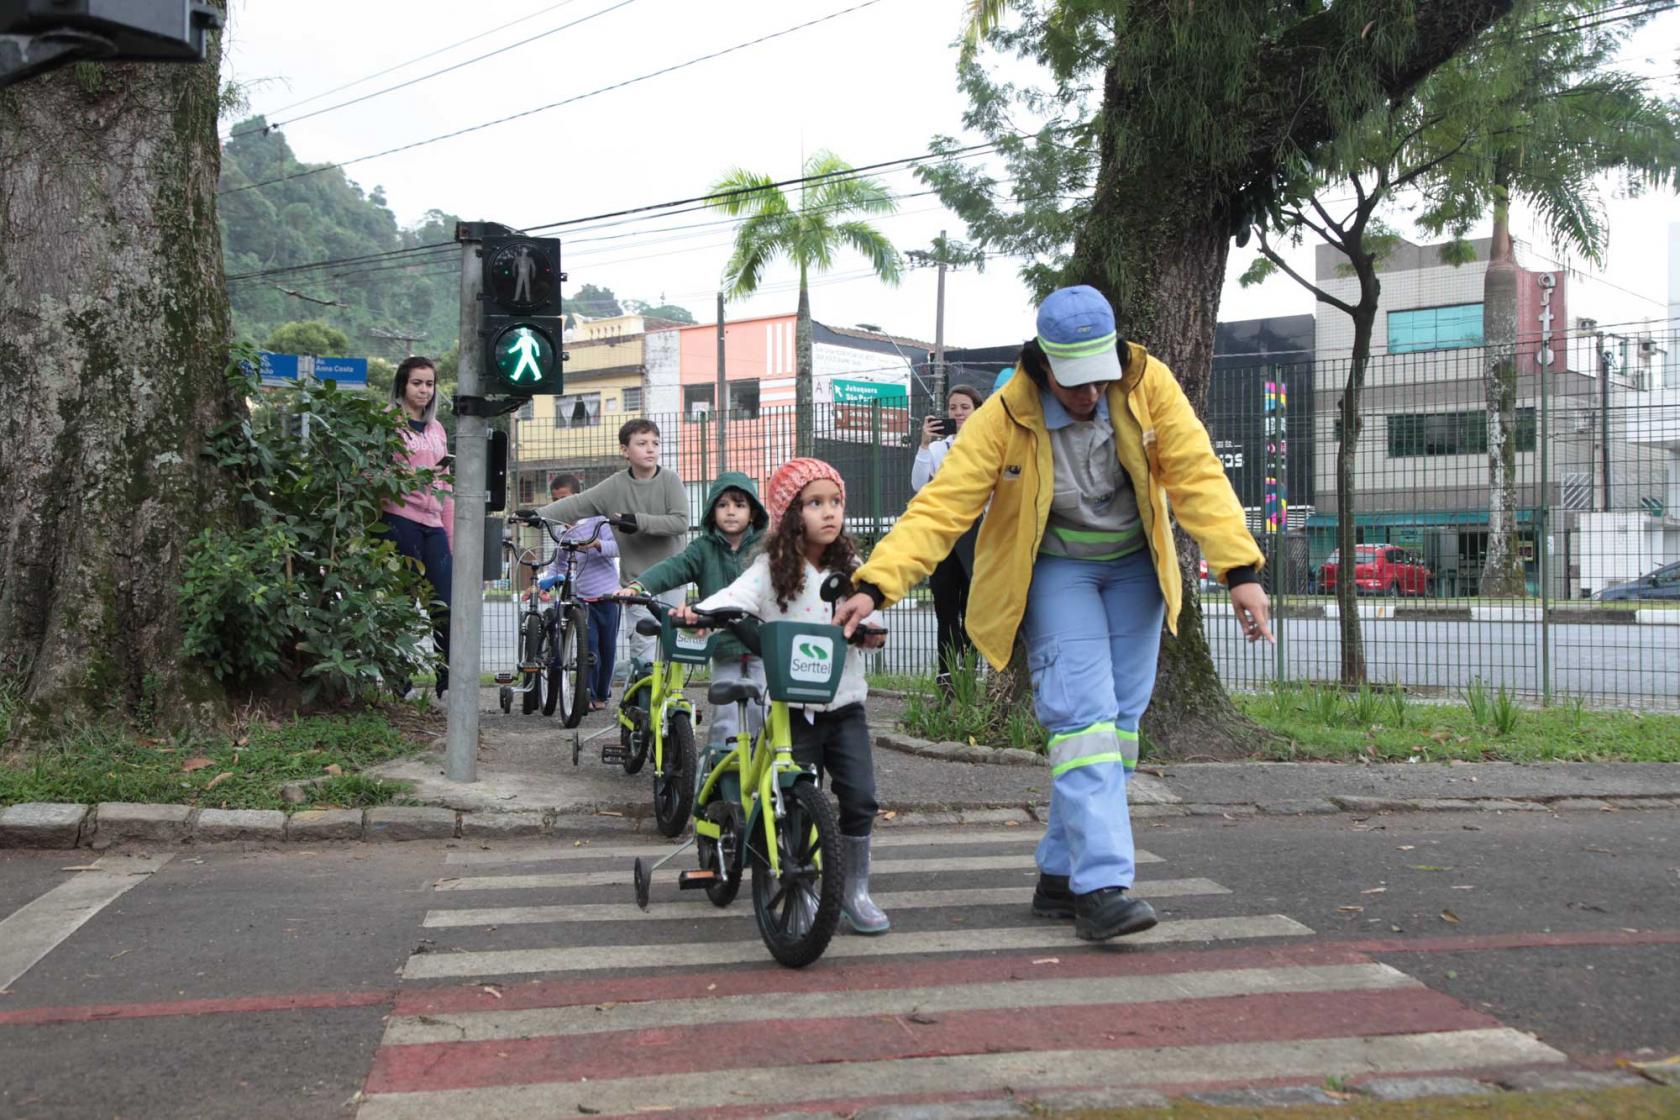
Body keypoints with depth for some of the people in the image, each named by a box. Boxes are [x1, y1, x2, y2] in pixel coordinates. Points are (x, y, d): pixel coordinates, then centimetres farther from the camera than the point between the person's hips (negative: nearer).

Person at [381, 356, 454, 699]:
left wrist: (451, 536, 16)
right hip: (400, 519, -5)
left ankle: (446, 684, 1)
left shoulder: (436, 429, 22)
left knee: (445, 604, -3)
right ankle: (400, 684, 3)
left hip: (433, 524, 5)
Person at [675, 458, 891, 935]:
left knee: (860, 797, -4)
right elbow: (738, 596, -23)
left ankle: (854, 890, 14)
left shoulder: (849, 569, 8)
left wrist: (872, 629, -14)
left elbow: (867, 616, 11)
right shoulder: (772, 569, -7)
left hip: (844, 703, 3)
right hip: (791, 707, -3)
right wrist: (699, 612, -43)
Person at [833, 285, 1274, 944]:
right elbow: (940, 506, -23)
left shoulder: (1148, 385, -15)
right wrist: (874, 586, -33)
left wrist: (1240, 571, -25)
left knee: (1119, 719, 3)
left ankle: (1060, 878, 13)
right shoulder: (1006, 416, -20)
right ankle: (1101, 886, -19)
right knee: (1083, 714, -18)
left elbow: (1197, 476, -15)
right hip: (1055, 571, -3)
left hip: (1135, 567, 4)